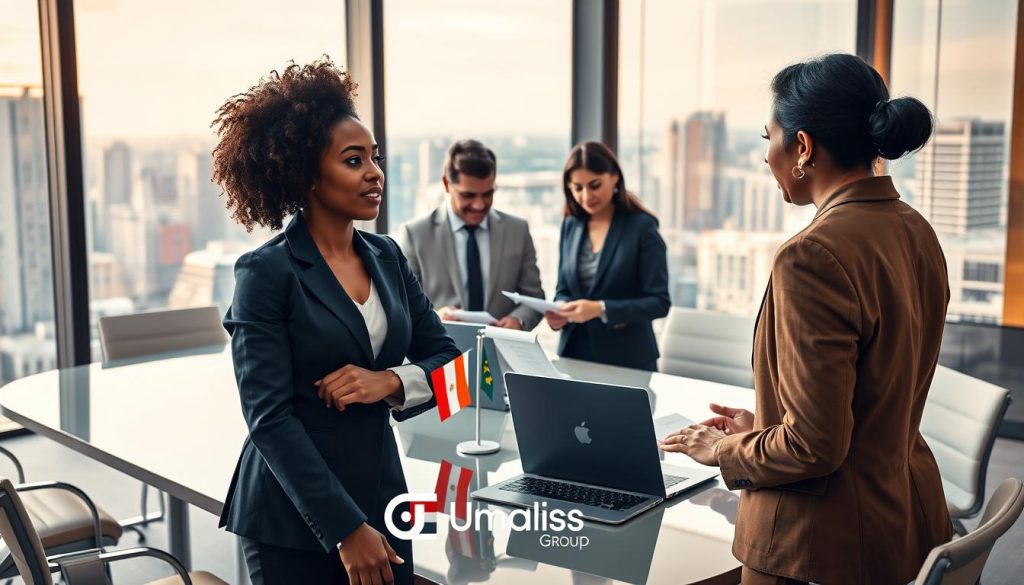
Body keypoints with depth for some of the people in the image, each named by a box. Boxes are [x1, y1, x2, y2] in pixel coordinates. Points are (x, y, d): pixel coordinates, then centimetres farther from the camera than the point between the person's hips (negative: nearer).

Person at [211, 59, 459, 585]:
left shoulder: (386, 257, 5)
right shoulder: (266, 273, -13)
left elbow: (448, 361, 7)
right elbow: (269, 417, -16)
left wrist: (391, 382, -14)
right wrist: (346, 528, -18)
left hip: (381, 496, 5)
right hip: (293, 517, -5)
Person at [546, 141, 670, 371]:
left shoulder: (642, 227, -10)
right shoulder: (571, 225, 5)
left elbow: (659, 302, -13)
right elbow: (563, 290, 12)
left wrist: (601, 309, -24)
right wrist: (559, 311, -11)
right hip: (575, 354, 4)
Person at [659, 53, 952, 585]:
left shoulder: (814, 255, -25)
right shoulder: (917, 232, 2)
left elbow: (813, 447, -23)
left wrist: (725, 450, -6)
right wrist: (762, 425, 13)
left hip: (827, 541, -8)